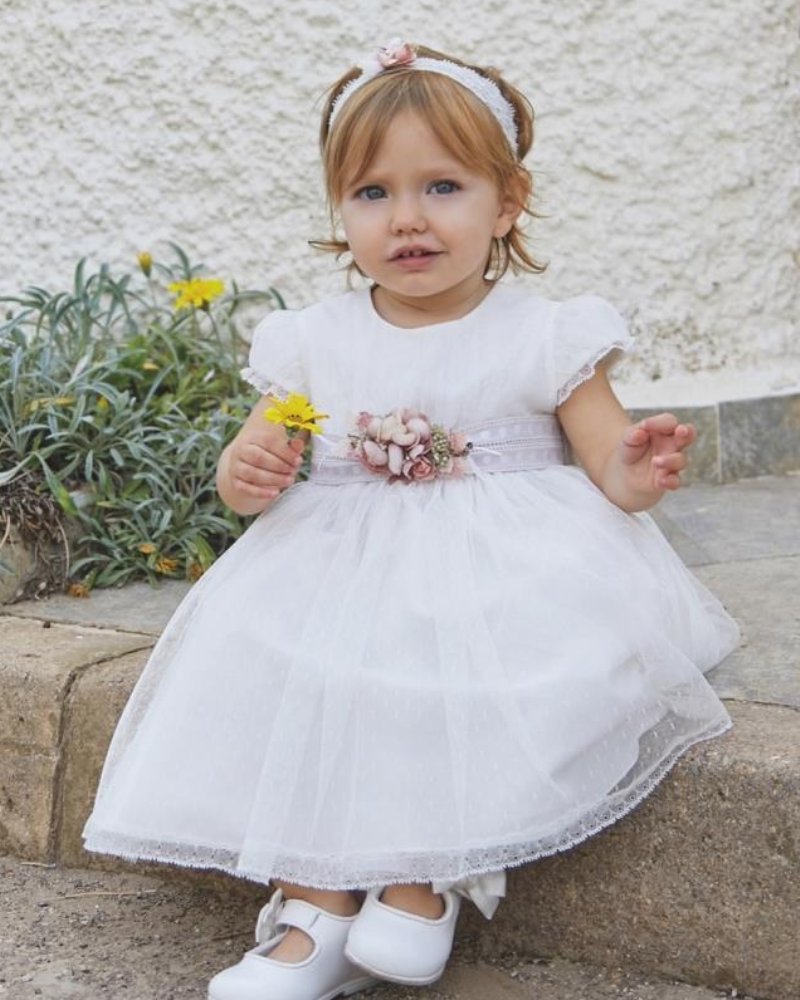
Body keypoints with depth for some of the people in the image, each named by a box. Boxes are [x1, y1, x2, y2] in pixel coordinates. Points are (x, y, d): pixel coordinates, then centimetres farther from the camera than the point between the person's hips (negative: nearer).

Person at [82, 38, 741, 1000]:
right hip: (341, 577, 2)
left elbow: (606, 458, -1)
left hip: (502, 579, -2)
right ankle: (315, 904, -11)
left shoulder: (543, 335, -1)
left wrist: (633, 475, -26)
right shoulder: (315, 342, 6)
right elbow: (254, 463, 11)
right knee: (284, 680, -23)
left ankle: (428, 879, -12)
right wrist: (246, 474, -14)